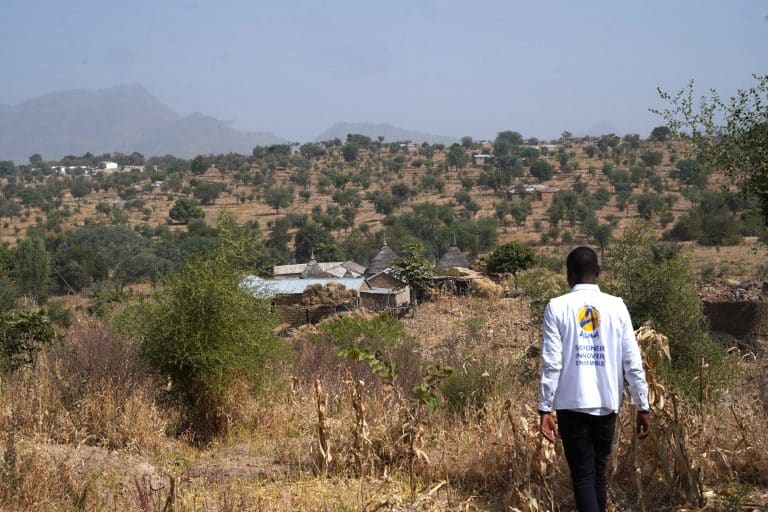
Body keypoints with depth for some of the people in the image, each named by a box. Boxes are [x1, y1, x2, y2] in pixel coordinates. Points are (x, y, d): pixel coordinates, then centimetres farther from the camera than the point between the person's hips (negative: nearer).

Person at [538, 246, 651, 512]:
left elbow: (552, 363, -8)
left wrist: (545, 409, -3)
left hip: (572, 404, -3)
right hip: (607, 403, 3)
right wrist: (643, 406, 7)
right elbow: (633, 362, 1)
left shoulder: (557, 307, -4)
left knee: (582, 476, -1)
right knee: (598, 473, 17)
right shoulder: (616, 306, 3)